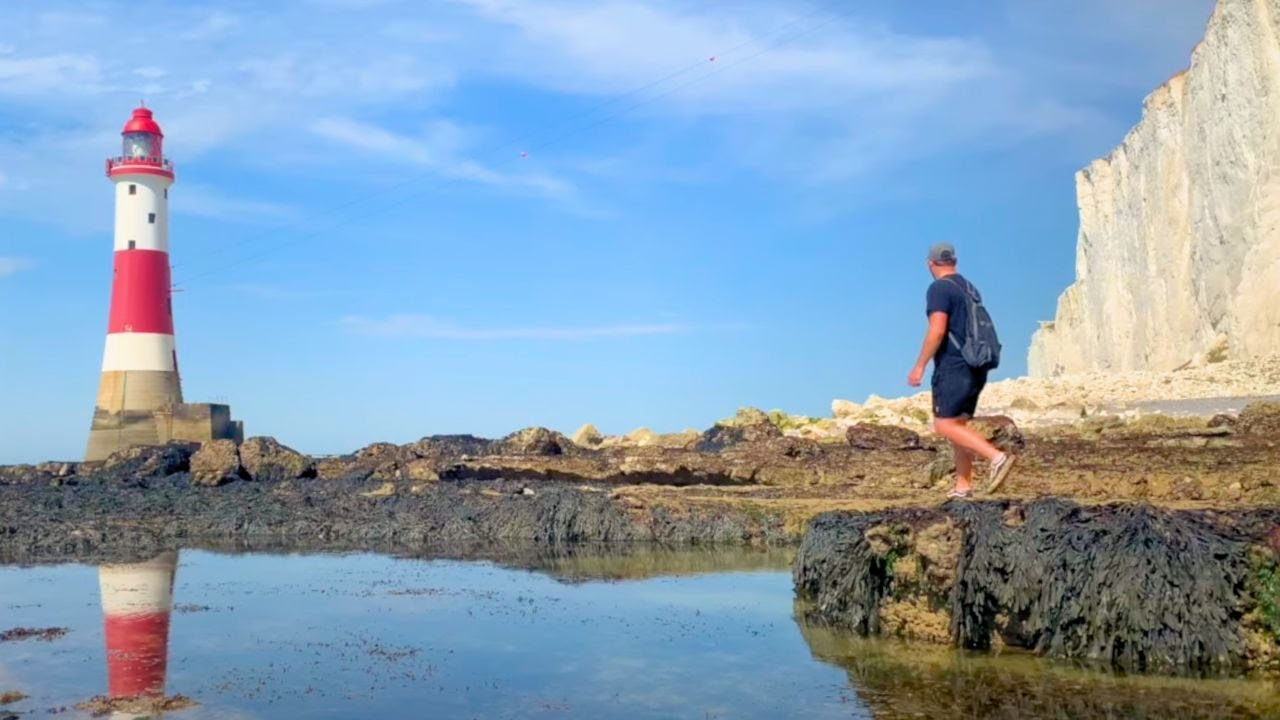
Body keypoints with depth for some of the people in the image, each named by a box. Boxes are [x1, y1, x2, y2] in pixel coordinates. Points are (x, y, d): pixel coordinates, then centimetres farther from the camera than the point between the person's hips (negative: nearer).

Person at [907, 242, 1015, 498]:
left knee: (944, 425, -9)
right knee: (958, 424, 12)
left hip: (953, 367, -9)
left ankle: (997, 456, -23)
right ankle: (963, 485, 10)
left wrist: (920, 366, -15)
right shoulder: (970, 288, 17)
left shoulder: (939, 288, -10)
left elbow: (937, 330, -20)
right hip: (975, 368, 9)